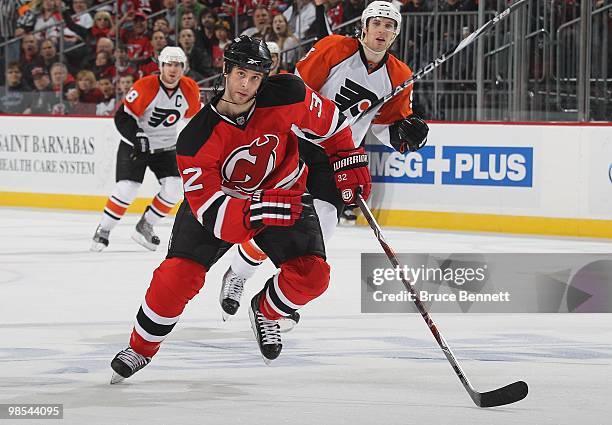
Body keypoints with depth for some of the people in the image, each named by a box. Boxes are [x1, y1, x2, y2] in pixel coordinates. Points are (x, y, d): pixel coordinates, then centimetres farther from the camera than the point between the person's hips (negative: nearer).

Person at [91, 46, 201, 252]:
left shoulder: (190, 90, -7)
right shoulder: (145, 87, -22)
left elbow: (194, 116, 13)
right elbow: (123, 117, -21)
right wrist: (137, 137, -33)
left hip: (166, 146, 4)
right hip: (135, 145, -4)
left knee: (173, 188, -11)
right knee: (126, 188, -17)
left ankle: (145, 227, 9)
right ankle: (103, 230, 0)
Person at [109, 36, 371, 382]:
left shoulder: (287, 97, -26)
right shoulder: (198, 137, -30)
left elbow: (329, 122, -4)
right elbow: (208, 208, -33)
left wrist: (350, 160, -4)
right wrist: (259, 210, -46)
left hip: (285, 192, 2)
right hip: (216, 195, -2)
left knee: (312, 275, -16)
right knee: (179, 274, -16)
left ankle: (266, 311, 18)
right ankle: (140, 349, 7)